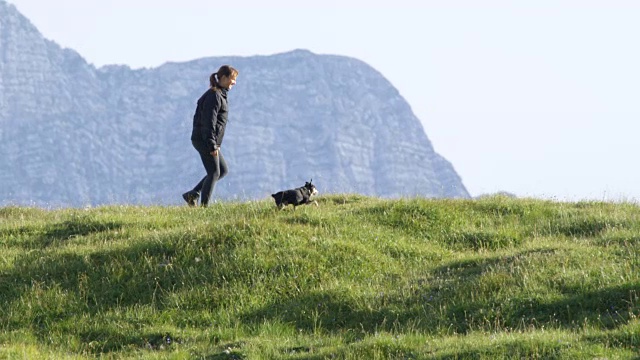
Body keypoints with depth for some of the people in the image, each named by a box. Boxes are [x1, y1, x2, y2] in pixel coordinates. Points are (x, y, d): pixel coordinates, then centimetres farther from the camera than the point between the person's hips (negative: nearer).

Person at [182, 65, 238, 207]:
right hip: (205, 140, -10)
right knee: (214, 173, -5)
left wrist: (214, 144, 22)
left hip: (208, 141, 10)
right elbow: (209, 122, -21)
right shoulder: (214, 96, -16)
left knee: (223, 170, 14)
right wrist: (212, 146, -23)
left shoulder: (219, 95, 16)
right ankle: (204, 205, -1)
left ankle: (192, 195, 13)